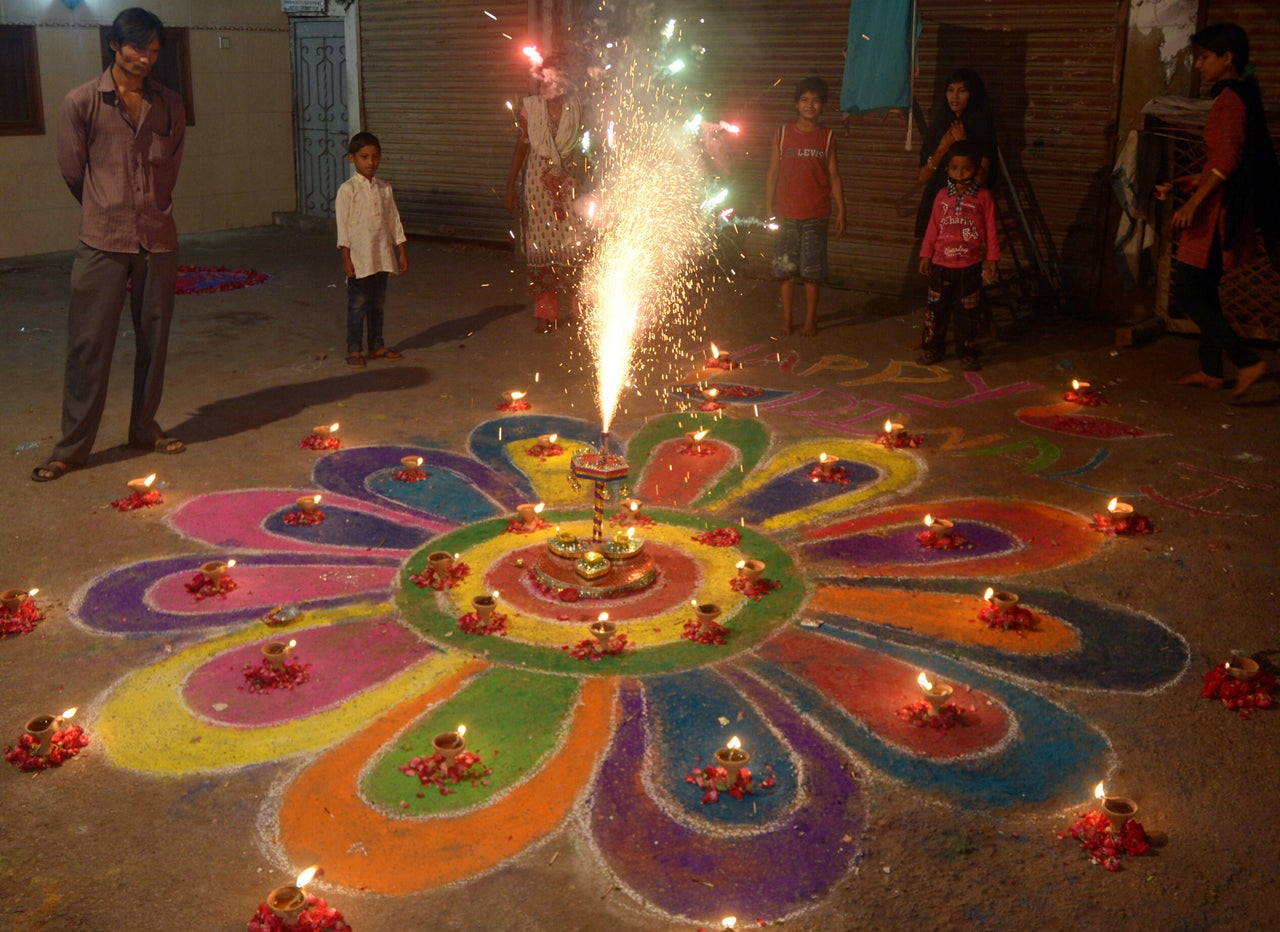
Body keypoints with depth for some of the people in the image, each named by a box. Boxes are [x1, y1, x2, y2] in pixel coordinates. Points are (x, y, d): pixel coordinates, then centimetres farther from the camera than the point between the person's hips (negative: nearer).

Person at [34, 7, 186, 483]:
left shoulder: (170, 106, 7)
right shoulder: (82, 102, -3)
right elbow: (72, 170, 5)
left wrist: (150, 211, 14)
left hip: (157, 240, 3)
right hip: (102, 244, -3)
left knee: (153, 340, 10)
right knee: (89, 344, -1)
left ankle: (145, 429, 25)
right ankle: (72, 446, 7)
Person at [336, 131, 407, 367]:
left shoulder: (385, 188, 7)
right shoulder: (347, 190, -8)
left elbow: (394, 221, 11)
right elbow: (343, 226, -10)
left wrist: (401, 251, 8)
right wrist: (346, 258, -13)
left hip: (382, 257, 5)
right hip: (359, 258, -5)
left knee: (377, 303, 14)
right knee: (357, 305, 0)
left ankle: (376, 346, 25)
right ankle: (353, 350, 7)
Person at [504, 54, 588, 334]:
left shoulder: (575, 106, 2)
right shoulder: (530, 107, 1)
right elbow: (521, 146, 4)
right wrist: (511, 186, 1)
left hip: (568, 180, 0)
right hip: (538, 181, 0)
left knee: (574, 244, -4)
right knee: (541, 246, 2)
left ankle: (579, 309, 6)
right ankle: (546, 312, 10)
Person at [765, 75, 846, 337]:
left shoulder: (827, 137, 3)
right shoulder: (782, 133, 2)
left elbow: (833, 175, 5)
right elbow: (772, 173, 3)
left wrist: (841, 211, 0)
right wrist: (769, 210, -2)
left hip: (816, 214, 0)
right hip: (786, 214, 0)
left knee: (812, 270, 4)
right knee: (786, 268, 5)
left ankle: (810, 320, 16)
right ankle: (786, 319, 16)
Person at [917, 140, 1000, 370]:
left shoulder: (983, 197, -4)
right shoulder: (942, 196, 3)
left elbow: (991, 231, -2)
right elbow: (933, 228, 8)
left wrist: (991, 260, -4)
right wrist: (925, 255, 8)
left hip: (970, 266, -2)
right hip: (941, 264, 2)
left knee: (967, 312, 6)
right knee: (936, 308, 7)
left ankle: (967, 352, 16)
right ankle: (933, 349, 19)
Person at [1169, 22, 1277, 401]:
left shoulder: (1230, 99, -16)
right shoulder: (1243, 94, 14)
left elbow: (1226, 159, -24)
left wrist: (1194, 202, -26)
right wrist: (1198, 181, 29)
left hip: (1216, 212, -10)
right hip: (1224, 209, 10)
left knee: (1187, 294, -9)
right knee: (1204, 291, 16)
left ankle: (1247, 362, -12)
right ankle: (1211, 371, 23)